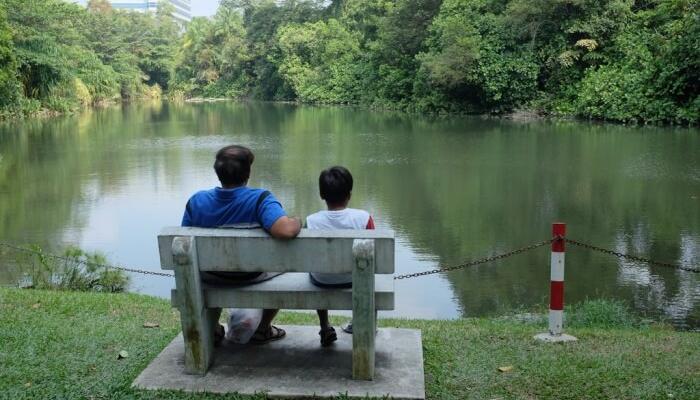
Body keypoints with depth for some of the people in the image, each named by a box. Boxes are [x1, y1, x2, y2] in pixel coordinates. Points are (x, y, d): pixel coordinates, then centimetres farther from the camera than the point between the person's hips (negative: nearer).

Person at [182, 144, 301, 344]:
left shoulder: (196, 201, -17)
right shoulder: (260, 199, -28)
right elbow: (286, 231, -43)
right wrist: (297, 222, -20)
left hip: (212, 278, 3)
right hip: (252, 277, -3)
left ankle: (212, 327, 45)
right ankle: (262, 329, 33)